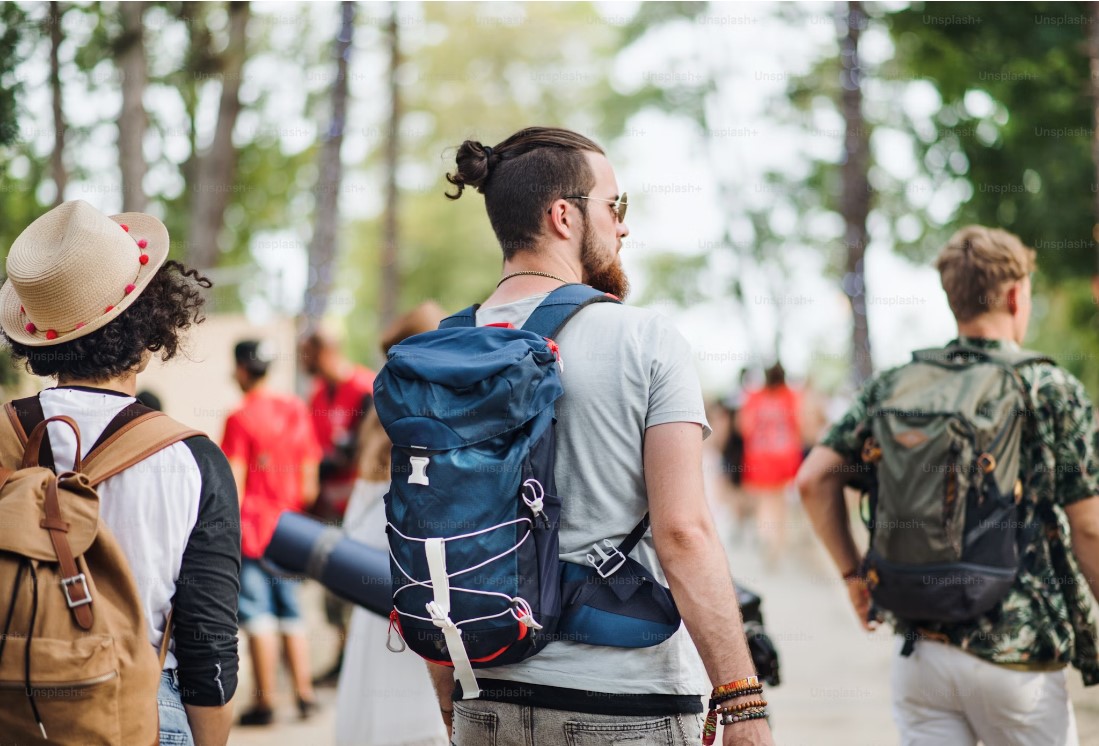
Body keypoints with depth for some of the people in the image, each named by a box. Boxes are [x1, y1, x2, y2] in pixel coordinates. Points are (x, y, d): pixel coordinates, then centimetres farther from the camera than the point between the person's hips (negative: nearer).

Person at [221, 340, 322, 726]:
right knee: (291, 612, 14)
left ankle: (265, 701, -2)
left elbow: (235, 481, -13)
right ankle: (304, 693, 14)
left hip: (252, 522, -6)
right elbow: (308, 475, 10)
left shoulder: (241, 418, -11)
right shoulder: (297, 410, 7)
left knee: (258, 615, -3)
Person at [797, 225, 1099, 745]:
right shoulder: (1055, 393, -7)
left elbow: (814, 479, 2)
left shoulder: (896, 386, 4)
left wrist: (853, 574, 12)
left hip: (920, 649, 4)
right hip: (1014, 660, -3)